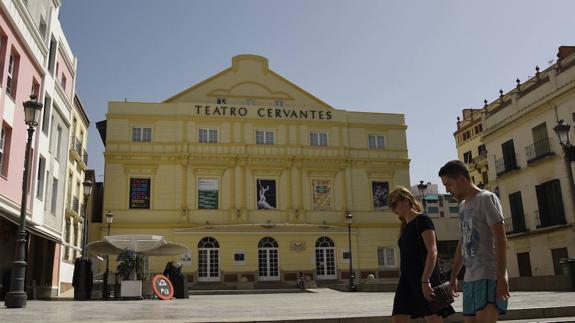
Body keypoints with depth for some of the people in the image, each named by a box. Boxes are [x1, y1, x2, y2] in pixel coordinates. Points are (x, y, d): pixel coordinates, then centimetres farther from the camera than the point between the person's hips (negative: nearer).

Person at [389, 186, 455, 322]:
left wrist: (425, 280, -22)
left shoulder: (422, 220, -5)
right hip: (406, 279, 8)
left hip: (424, 278, -8)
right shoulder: (405, 227, 18)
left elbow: (432, 251, -15)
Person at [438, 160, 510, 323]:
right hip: (469, 278, 8)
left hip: (489, 277, -8)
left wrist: (501, 277, -19)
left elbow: (500, 239, -12)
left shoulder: (486, 199, -5)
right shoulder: (463, 205, 18)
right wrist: (453, 276, 21)